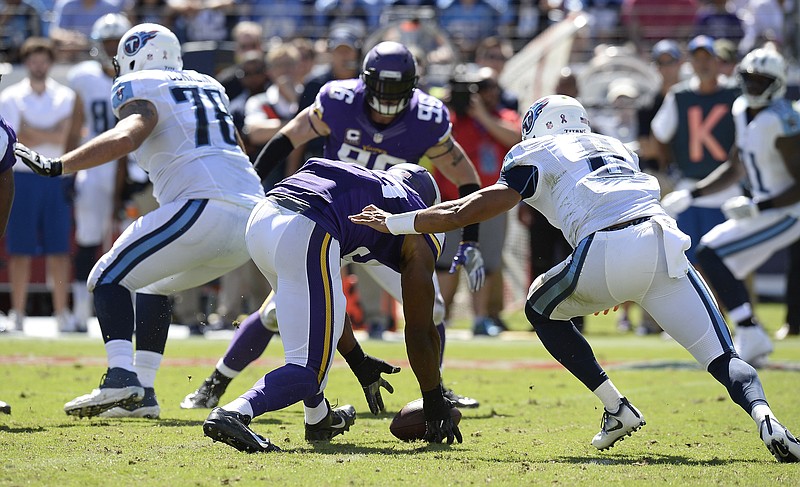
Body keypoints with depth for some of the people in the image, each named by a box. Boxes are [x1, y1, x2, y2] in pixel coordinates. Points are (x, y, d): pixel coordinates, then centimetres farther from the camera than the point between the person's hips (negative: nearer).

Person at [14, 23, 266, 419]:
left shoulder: (142, 91, 3)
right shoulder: (208, 87, 27)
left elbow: (124, 138, -18)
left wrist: (56, 166, -16)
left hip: (205, 207, -8)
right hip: (251, 215, 8)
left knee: (109, 278, 1)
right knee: (153, 286, 25)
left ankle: (121, 376, -19)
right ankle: (142, 393, 16)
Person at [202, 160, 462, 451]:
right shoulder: (421, 239, 21)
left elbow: (327, 305, 44)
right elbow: (420, 329, 22)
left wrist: (359, 363, 53)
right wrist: (435, 405, 32)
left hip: (260, 221, 8)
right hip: (305, 234, -8)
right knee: (309, 370, -1)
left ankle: (319, 420, 44)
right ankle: (234, 414, -26)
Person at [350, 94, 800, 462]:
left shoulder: (537, 157, 19)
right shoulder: (618, 149, 36)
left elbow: (467, 213, 13)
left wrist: (393, 222, 22)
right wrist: (618, 287, 55)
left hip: (606, 252, -4)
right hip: (665, 243, 4)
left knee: (543, 309, 26)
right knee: (725, 360, 5)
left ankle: (617, 408, 15)